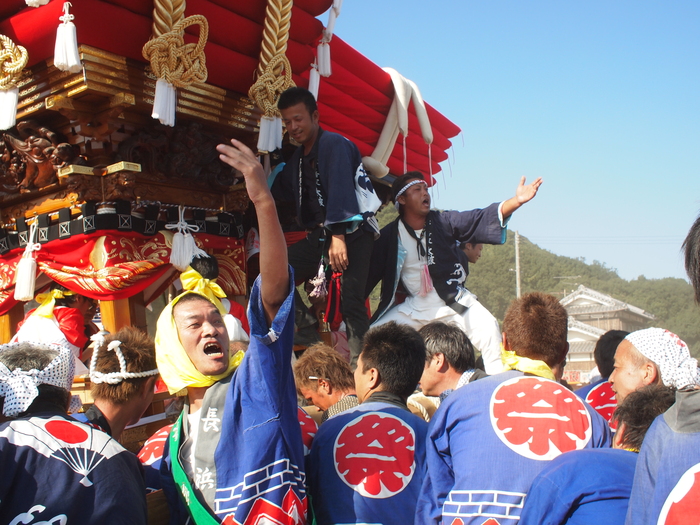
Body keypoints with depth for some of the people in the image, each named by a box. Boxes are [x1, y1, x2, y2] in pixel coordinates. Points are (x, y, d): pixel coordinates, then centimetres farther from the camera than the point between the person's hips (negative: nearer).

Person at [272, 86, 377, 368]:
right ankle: (308, 329, 3)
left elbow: (340, 189, -22)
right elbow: (281, 192, 24)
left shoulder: (334, 144, -10)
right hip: (319, 234, 8)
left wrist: (338, 236, -30)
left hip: (351, 232, -8)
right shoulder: (297, 158, 16)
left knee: (350, 300, -19)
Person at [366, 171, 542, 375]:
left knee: (488, 329, -21)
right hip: (413, 308, 1)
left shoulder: (443, 221, -4)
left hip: (454, 301, 0)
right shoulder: (388, 236, -6)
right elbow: (369, 275, -5)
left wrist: (516, 201, -29)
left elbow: (480, 220, -15)